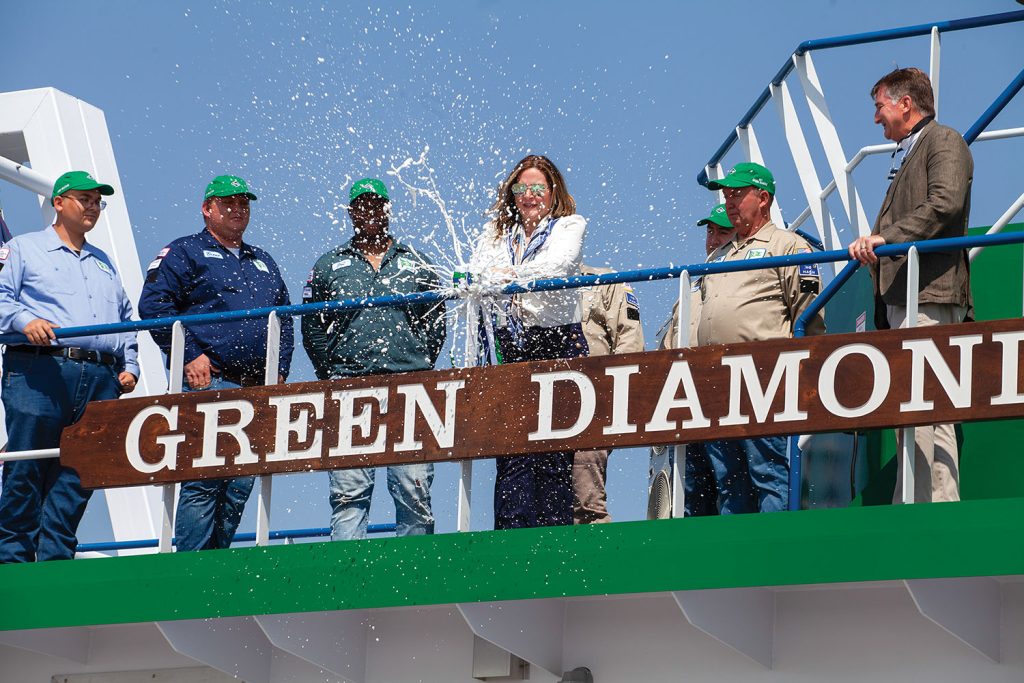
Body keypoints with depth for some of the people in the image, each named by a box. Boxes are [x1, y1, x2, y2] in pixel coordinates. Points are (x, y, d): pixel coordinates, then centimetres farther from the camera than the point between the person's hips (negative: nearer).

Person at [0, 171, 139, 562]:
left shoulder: (104, 263, 28)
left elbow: (126, 320, 29)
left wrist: (129, 365, 15)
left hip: (100, 381, 5)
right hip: (40, 372, -5)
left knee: (77, 479, 0)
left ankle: (54, 562, 3)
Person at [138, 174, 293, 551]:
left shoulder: (263, 263, 26)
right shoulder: (185, 253, 6)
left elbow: (284, 320, 26)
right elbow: (154, 305, -5)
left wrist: (280, 371, 10)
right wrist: (190, 356, -12)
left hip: (258, 390, 7)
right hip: (208, 380, -7)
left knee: (241, 486, 3)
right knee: (204, 480, -14)